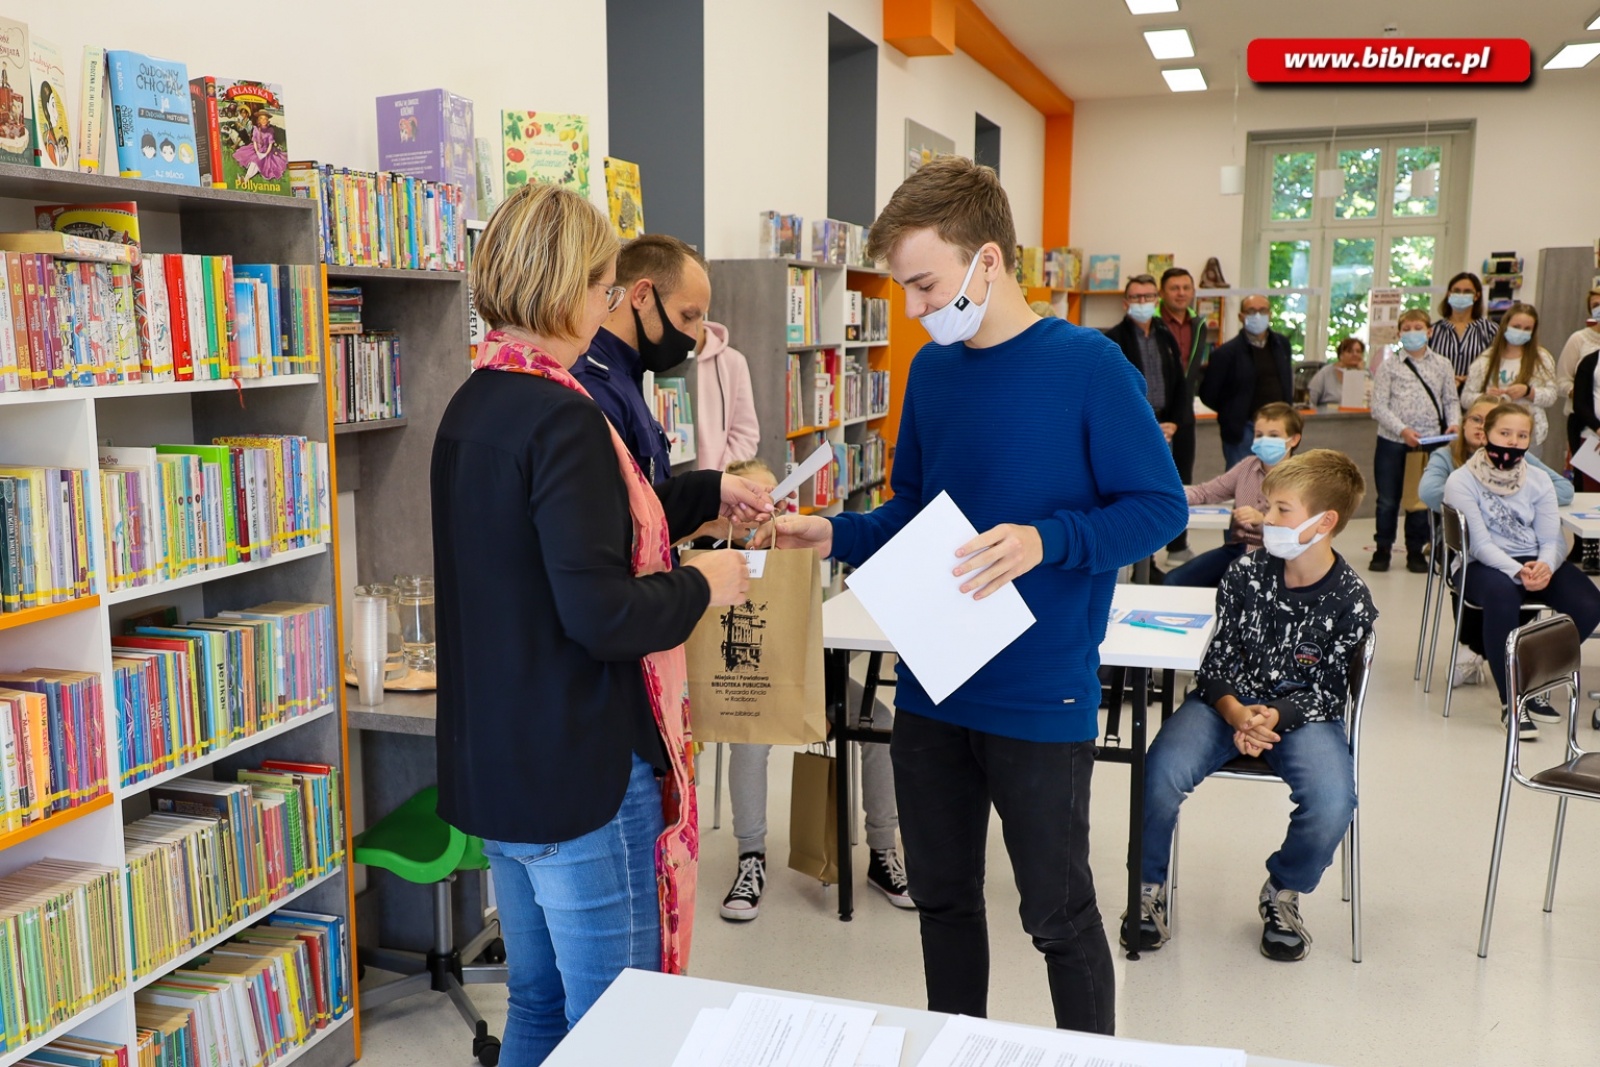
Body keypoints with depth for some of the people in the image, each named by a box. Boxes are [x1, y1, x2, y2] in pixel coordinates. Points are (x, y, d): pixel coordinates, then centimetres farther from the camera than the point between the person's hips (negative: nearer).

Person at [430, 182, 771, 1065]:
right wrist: (702, 585, -9)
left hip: (495, 762, 9)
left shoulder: (472, 405, 9)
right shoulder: (561, 417, -20)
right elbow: (601, 614, -25)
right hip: (582, 773, -9)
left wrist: (709, 494, 22)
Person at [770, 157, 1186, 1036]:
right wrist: (836, 535, -3)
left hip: (1040, 698, -5)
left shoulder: (1087, 367, -12)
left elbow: (1158, 507, -11)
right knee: (942, 895, 19)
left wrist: (1045, 541, -26)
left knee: (1058, 912, 9)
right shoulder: (931, 369, 5)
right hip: (931, 689, 6)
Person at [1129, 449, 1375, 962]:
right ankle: (1149, 886, 0)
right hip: (1226, 701, 1)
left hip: (1300, 712, 0)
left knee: (1333, 803, -30)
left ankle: (1282, 892, 4)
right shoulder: (1245, 574, -3)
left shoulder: (1350, 600, -7)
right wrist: (1235, 714, -21)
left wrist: (1275, 717, -23)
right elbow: (1215, 659, -2)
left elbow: (1326, 690, -4)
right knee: (1159, 775, -28)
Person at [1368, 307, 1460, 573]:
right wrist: (1402, 430, -17)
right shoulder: (1389, 366, 1)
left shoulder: (1442, 365, 7)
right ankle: (1382, 548, 20)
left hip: (1429, 442, 1)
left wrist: (1454, 423, -9)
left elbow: (1451, 400, 11)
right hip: (1391, 442, -1)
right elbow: (1378, 406, -5)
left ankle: (1416, 550, 22)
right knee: (1387, 499, 6)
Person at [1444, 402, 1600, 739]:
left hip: (1535, 563, 5)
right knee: (1502, 593, -39)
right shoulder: (1462, 481, -6)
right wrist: (1518, 571, -32)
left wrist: (1544, 566, -24)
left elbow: (1551, 539, -1)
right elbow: (1480, 544, -15)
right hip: (1484, 565, -5)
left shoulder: (1537, 481, 8)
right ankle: (1511, 702, -25)